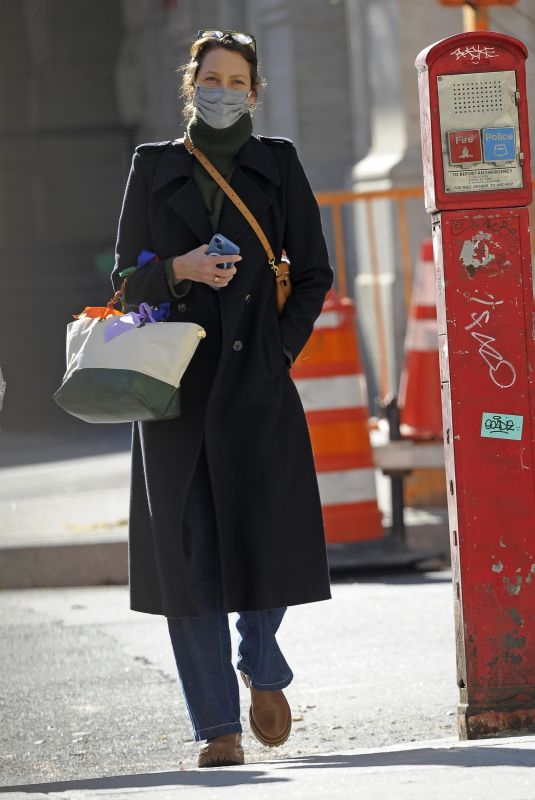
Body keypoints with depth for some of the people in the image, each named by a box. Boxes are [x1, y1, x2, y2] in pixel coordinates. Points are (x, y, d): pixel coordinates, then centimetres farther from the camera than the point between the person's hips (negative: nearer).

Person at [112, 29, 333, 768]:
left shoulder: (278, 165, 11)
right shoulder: (155, 167, 12)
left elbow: (315, 274, 11)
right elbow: (127, 278, 11)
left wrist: (283, 347, -2)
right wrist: (180, 269, -9)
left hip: (256, 376, 0)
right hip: (177, 379, 1)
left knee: (267, 533, -9)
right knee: (189, 548, -4)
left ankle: (262, 671, 22)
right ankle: (217, 726, 1)